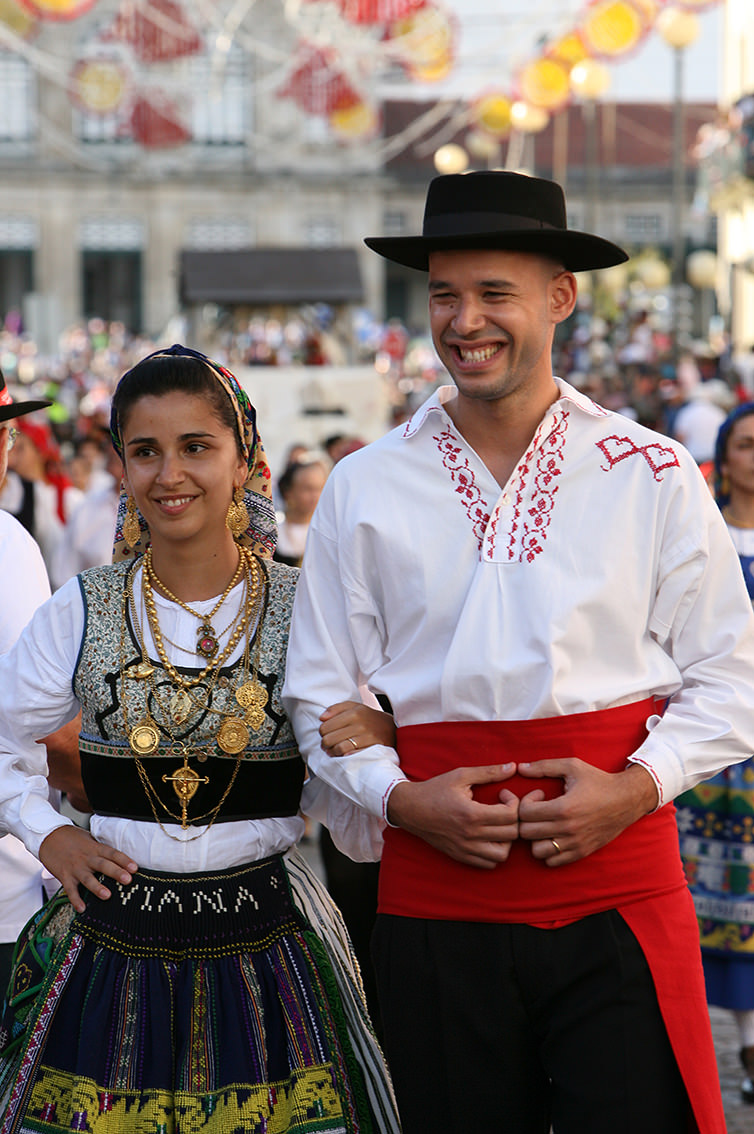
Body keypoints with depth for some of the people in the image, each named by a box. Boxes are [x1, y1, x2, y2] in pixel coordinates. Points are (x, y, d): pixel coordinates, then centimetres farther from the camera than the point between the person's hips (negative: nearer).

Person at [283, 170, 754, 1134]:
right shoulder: (364, 491, 7)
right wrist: (402, 798, -7)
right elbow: (321, 695, 10)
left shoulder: (650, 477, 4)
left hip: (620, 902, -1)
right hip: (434, 903, 1)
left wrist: (634, 788, -10)